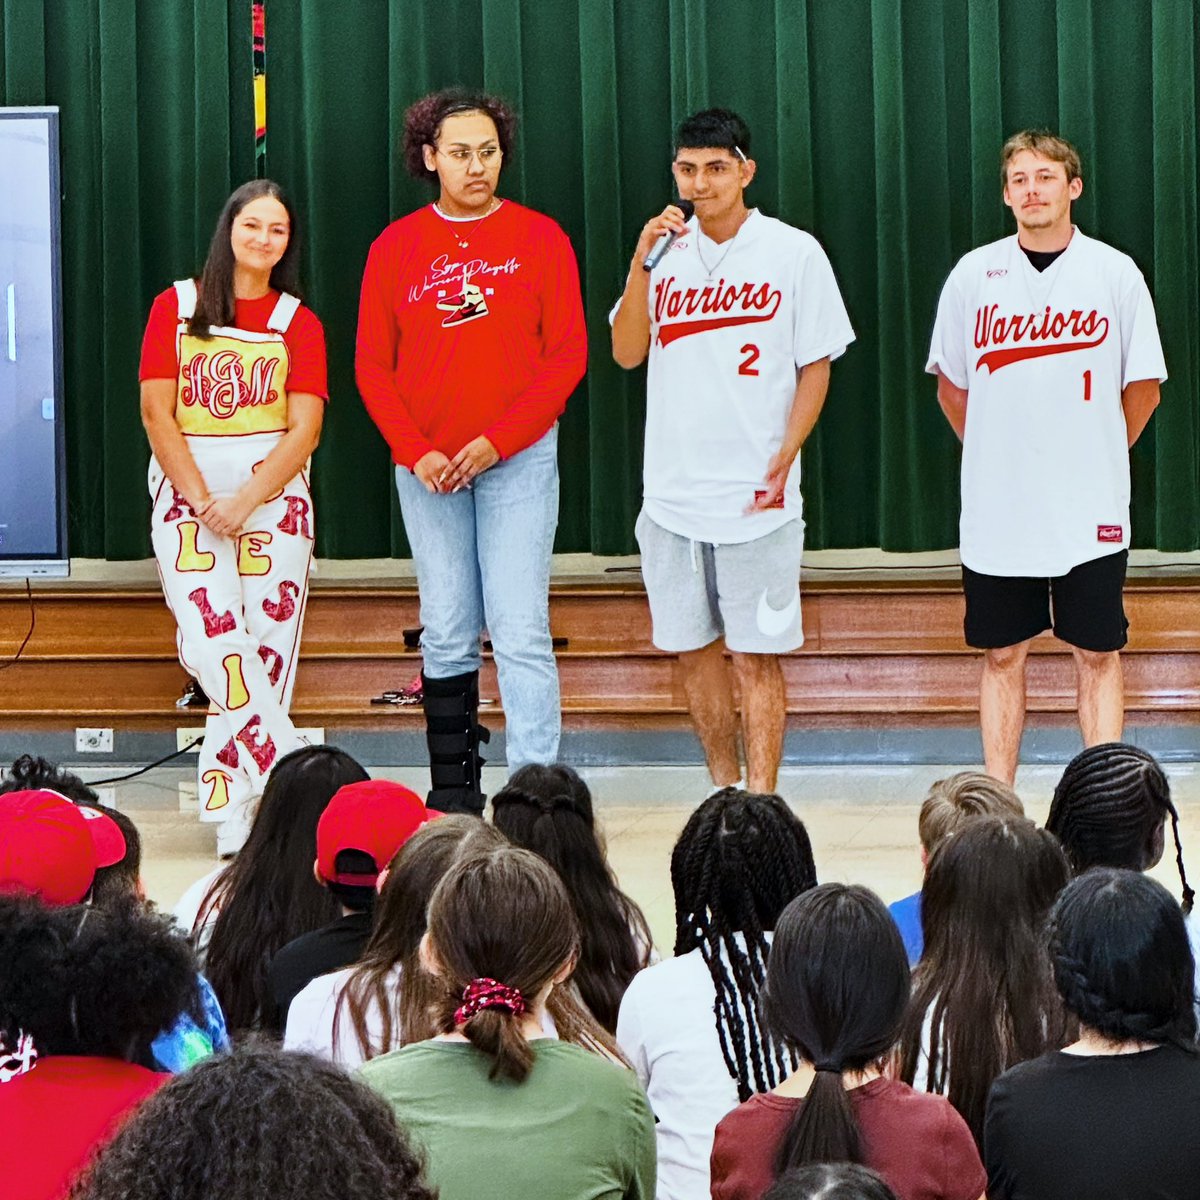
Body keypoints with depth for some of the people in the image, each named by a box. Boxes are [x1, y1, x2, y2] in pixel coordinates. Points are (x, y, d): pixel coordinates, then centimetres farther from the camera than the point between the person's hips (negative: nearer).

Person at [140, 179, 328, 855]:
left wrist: (245, 502, -14)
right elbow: (157, 413, 0)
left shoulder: (299, 322, 7)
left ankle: (234, 806, -2)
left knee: (267, 651, -6)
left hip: (275, 495, 1)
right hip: (187, 494, -1)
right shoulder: (177, 308, 7)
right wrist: (202, 502, -10)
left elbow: (305, 428, -2)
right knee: (214, 643, -18)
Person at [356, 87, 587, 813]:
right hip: (427, 468, 2)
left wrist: (497, 441, -12)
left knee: (521, 631, -9)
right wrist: (416, 452, -8)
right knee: (447, 635, 7)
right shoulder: (396, 248, 6)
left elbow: (567, 354, -3)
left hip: (519, 459, -2)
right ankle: (454, 793, 14)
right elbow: (373, 365, 5)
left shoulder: (539, 239, 0)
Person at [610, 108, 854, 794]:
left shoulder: (793, 253, -1)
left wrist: (783, 458, -11)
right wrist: (644, 262, -10)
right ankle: (724, 790, 24)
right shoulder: (667, 253, 10)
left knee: (757, 655, -2)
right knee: (693, 647, 10)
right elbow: (627, 353, 2)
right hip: (672, 496, 4)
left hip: (756, 498, -4)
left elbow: (816, 367, 0)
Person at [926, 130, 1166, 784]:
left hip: (1091, 512, -1)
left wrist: (1093, 458, 10)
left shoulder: (1115, 273, -2)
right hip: (996, 510, 1)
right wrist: (998, 458, 12)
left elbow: (1143, 388, 6)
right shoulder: (974, 275, 1)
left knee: (1097, 655, 3)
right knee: (1002, 656, 7)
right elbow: (951, 387, 11)